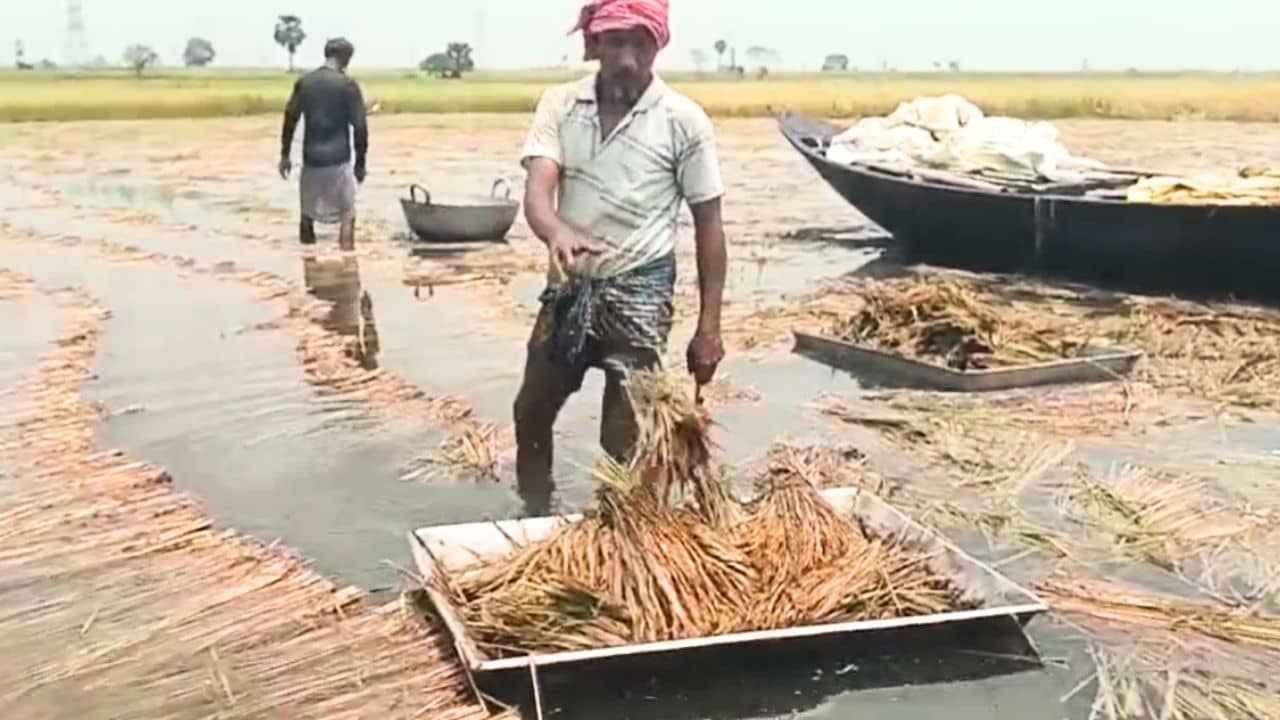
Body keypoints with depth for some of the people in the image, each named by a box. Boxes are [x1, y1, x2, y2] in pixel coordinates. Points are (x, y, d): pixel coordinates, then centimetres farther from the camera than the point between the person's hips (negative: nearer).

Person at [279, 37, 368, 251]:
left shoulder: (304, 82, 5)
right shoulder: (348, 85, -7)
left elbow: (290, 118, 6)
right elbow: (359, 126, -9)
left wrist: (285, 154, 14)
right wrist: (360, 162, 0)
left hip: (311, 158, 4)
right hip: (338, 159, -4)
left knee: (308, 211, 16)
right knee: (347, 212, 4)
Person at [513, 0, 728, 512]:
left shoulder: (684, 121, -10)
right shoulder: (560, 105, -3)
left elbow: (708, 224, -4)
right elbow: (537, 190, -16)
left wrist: (709, 327, -6)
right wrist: (556, 232, -41)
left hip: (639, 289, -4)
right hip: (569, 285, 4)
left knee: (623, 436, -1)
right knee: (531, 413, 16)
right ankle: (534, 518, 37)